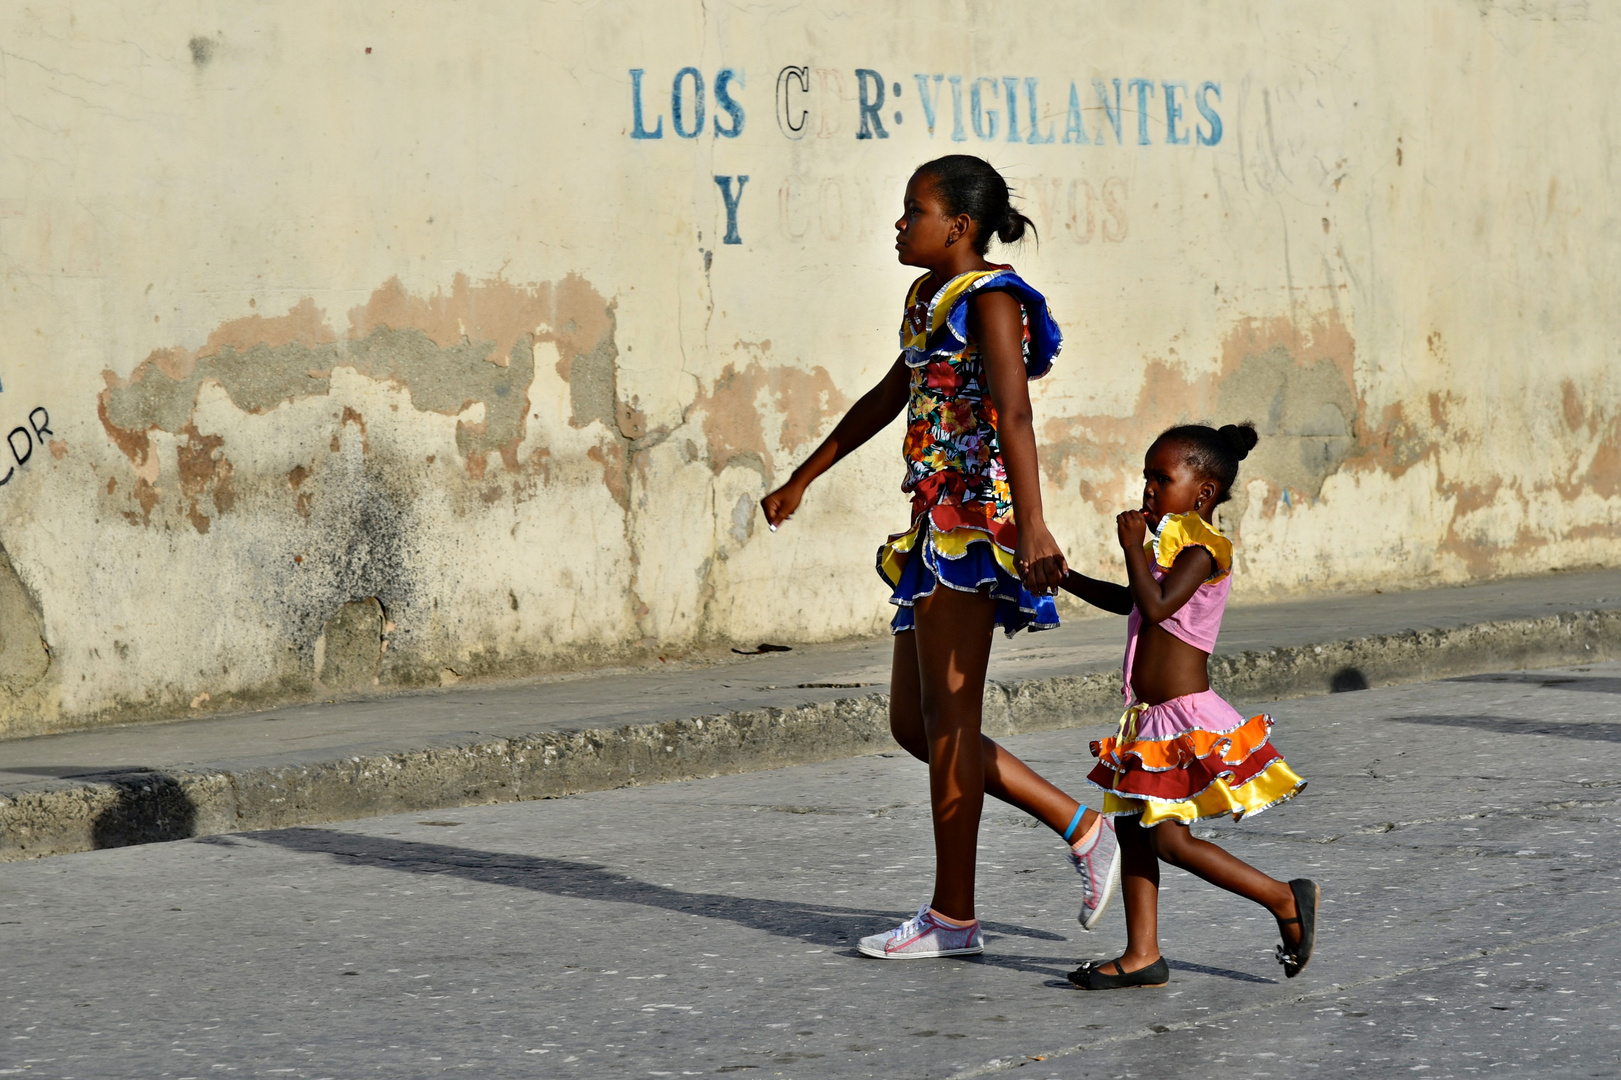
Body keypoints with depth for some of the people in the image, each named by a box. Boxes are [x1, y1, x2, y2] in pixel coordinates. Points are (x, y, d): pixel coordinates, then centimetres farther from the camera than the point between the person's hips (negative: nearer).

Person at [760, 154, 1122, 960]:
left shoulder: (989, 298, -10)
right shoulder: (929, 298, 18)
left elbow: (1013, 414, -23)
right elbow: (887, 398, 30)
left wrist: (1032, 525, -34)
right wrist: (801, 482, 35)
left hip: (974, 518, -10)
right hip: (936, 524, 10)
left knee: (949, 720, -5)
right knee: (913, 723, 9)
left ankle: (952, 916, 2)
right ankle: (1080, 827, 12)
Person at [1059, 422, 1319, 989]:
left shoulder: (1202, 549, -14)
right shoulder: (1170, 544, 15)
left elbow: (1156, 605, -27)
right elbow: (1131, 602, 31)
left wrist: (1133, 546, -17)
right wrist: (1068, 579, 27)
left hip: (1186, 719, -10)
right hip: (1150, 721, 10)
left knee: (1169, 839, -10)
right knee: (1132, 830, 9)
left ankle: (1287, 899, 0)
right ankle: (1142, 954, 12)